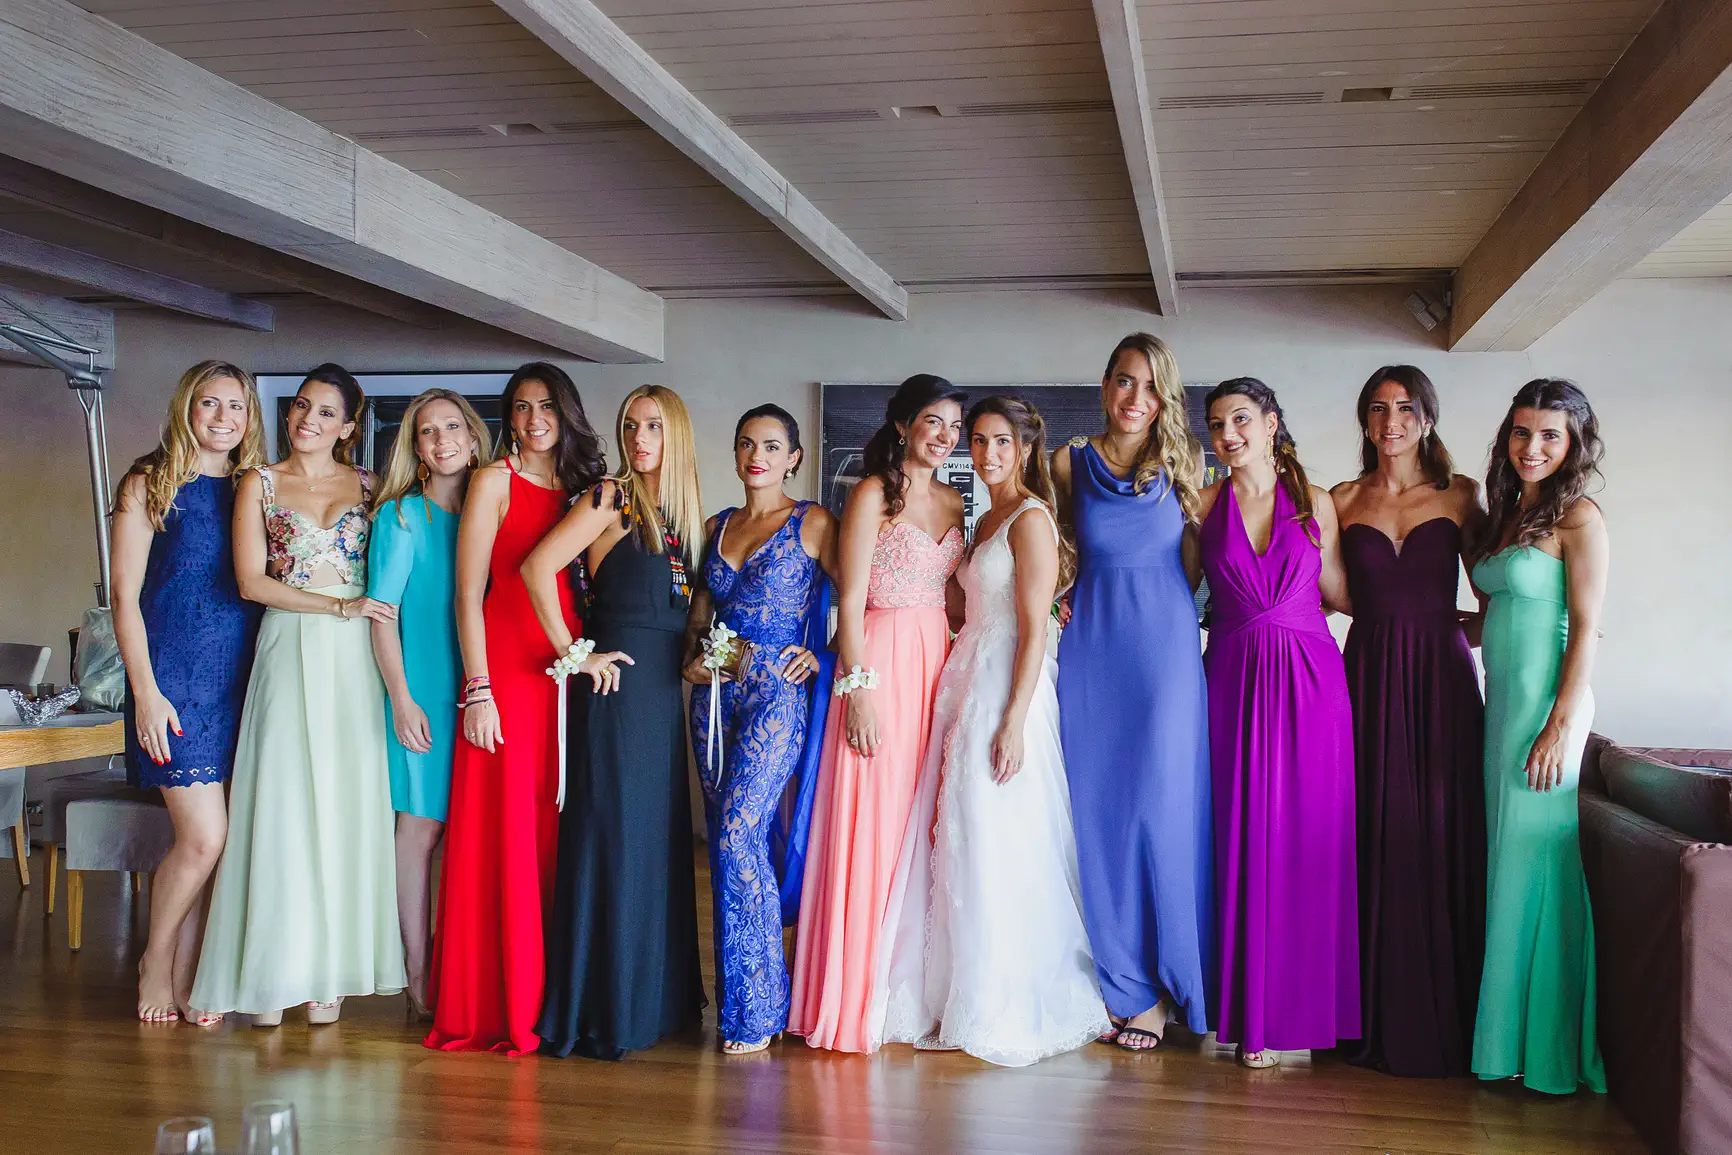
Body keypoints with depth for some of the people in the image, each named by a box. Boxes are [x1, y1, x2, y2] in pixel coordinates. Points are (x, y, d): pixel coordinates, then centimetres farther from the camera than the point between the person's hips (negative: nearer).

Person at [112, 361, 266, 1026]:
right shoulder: (150, 485, 1)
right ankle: (156, 963, 15)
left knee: (204, 839, 4)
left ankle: (184, 978, 16)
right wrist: (145, 691, -10)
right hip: (174, 675, -4)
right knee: (204, 836, -8)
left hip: (240, 678, 4)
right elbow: (125, 596, -2)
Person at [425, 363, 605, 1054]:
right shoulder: (495, 481, 2)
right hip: (507, 673, -5)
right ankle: (494, 1006, 6)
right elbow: (469, 594, -4)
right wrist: (478, 690, -11)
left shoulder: (584, 488, 16)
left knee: (559, 838, 6)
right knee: (503, 838, -3)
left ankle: (551, 997, 15)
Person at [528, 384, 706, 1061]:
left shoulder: (687, 515, 14)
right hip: (616, 683, -7)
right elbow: (537, 568, -16)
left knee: (660, 837, 10)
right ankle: (594, 1013, 5)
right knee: (609, 836, -4)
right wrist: (572, 654, -13)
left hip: (665, 690, 7)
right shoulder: (610, 499, -5)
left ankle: (652, 998, 21)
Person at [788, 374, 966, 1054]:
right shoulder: (873, 493, -4)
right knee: (872, 823, -5)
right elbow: (850, 598, -9)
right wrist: (858, 686, -16)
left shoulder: (953, 501, 15)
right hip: (881, 660, -6)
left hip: (940, 662, 6)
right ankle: (859, 995, 4)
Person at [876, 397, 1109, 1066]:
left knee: (997, 850, -5)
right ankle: (971, 1000, 19)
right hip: (967, 686, 9)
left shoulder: (1031, 518, -9)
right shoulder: (988, 521, 18)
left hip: (1007, 693, -9)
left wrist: (1014, 723, -20)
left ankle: (1010, 1010, 6)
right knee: (964, 847, 10)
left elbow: (1035, 630, -15)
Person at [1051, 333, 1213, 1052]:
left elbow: (1193, 569, 6)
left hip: (1165, 649, -1)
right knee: (1095, 809, 0)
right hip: (1090, 649, 1)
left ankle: (1161, 988, 9)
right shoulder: (1070, 464, 10)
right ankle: (1120, 986, 11)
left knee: (1161, 808, -4)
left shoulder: (1179, 465, 9)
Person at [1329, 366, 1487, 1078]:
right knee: (1377, 837, 2)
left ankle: (1443, 1019, 12)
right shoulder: (1342, 500, 9)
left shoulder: (1460, 495, 6)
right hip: (1369, 675, 1)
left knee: (1440, 836, 0)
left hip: (1440, 675, -1)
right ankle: (1379, 1018, 13)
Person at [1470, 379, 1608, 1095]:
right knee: (1509, 859, 10)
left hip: (1547, 705, -7)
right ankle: (1508, 1036, 18)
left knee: (1534, 860, -4)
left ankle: (1544, 1047, 7)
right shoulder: (1507, 513, 15)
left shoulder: (1579, 517, -8)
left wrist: (1561, 724, -17)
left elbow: (1586, 628, -13)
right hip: (1503, 701, 8)